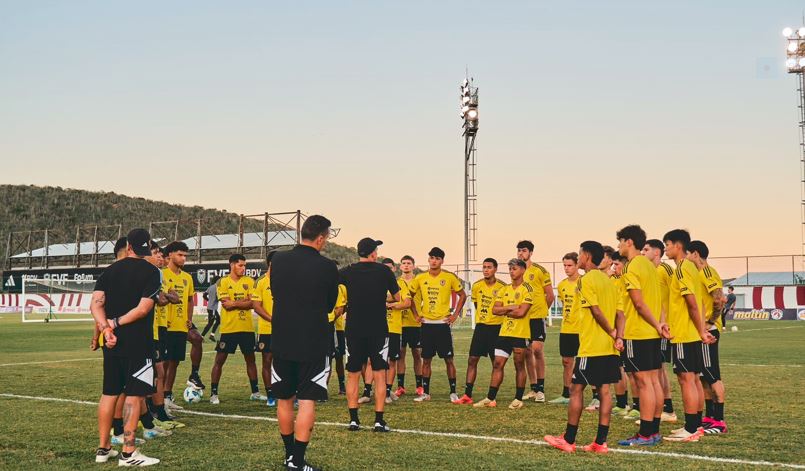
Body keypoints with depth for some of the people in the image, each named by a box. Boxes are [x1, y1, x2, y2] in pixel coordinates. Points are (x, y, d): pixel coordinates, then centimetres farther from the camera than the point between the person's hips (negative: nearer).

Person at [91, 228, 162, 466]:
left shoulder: (110, 270, 9)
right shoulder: (150, 271, -6)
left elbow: (96, 304, -2)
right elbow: (143, 308, -15)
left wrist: (106, 328, -10)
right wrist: (116, 323, -8)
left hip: (113, 341, 6)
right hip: (138, 342, -6)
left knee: (109, 393, 13)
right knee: (134, 395, -2)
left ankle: (103, 449, 20)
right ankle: (128, 453, -1)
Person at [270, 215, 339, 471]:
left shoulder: (278, 260, -1)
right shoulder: (327, 267, -11)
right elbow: (330, 305, 3)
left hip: (282, 342, 4)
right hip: (314, 344, -4)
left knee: (284, 399, 15)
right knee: (307, 401, 0)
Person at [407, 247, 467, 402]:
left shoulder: (450, 277, -4)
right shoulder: (420, 278, 2)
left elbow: (462, 295, 6)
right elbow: (410, 296, 16)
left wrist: (455, 314, 0)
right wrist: (416, 314, 8)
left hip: (443, 323, -2)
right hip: (426, 324, 2)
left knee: (448, 359, -1)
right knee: (426, 359, 6)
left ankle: (453, 392, 8)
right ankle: (425, 393, 13)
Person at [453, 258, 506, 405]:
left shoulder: (502, 287, -10)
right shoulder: (476, 286, 3)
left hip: (496, 328, -4)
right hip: (480, 326, 4)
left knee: (496, 363, 1)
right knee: (472, 360, 1)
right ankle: (467, 395, 5)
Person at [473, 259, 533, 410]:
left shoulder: (526, 289, -7)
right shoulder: (504, 290, 13)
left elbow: (521, 312, -18)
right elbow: (495, 310, 3)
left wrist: (504, 311, -6)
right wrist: (511, 308, -11)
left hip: (520, 333, -6)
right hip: (504, 333, 6)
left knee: (519, 366, 3)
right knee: (497, 364, 4)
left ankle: (519, 399, 12)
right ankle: (490, 398, 7)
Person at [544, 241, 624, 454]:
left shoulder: (586, 280, -10)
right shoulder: (609, 281, 14)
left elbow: (596, 311, -17)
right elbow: (619, 313, 8)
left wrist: (612, 333, -6)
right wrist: (618, 337, -1)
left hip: (590, 347, -7)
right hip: (609, 348, 8)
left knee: (576, 389, 0)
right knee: (604, 390, 6)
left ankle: (568, 440, 5)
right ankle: (600, 442, 5)